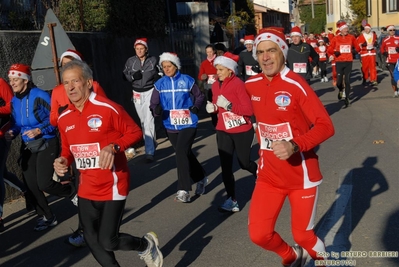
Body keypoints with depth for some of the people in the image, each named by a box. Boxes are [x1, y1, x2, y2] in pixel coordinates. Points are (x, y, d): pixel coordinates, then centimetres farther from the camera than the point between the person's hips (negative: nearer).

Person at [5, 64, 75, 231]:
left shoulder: (40, 96, -15)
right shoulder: (14, 101, 5)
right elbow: (16, 123, 14)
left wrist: (39, 130, -24)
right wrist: (11, 132, -6)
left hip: (46, 144, -7)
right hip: (27, 147, 7)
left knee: (45, 184, -12)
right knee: (32, 186, 6)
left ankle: (73, 192, 17)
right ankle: (46, 217, 23)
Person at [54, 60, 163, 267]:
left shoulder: (108, 108, -16)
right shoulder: (64, 119, 3)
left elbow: (135, 132, -9)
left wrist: (113, 147, -25)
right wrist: (63, 161, -6)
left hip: (112, 186, -6)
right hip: (87, 189, 7)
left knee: (108, 241, -5)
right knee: (92, 242, 11)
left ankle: (147, 245, 26)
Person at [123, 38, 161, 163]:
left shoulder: (153, 60, -5)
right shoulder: (130, 61, 0)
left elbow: (160, 75, 6)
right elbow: (125, 75, 8)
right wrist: (133, 76, -11)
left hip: (150, 92, -4)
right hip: (137, 93, 4)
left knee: (148, 121, -13)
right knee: (143, 121, 13)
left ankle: (150, 151, -12)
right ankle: (152, 143, 32)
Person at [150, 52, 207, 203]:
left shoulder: (187, 80, -3)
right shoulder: (160, 84, 2)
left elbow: (199, 96, 10)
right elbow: (153, 103, 0)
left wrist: (196, 107, -7)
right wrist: (156, 109, -22)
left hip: (188, 124, -4)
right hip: (171, 126, 4)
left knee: (181, 153, -17)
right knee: (185, 154, 15)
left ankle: (183, 190, -10)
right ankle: (201, 179, 37)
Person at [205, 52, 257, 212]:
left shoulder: (238, 84, -17)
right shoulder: (216, 86, 4)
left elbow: (249, 109, -20)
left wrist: (228, 105, -28)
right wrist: (213, 108, -6)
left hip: (242, 131, -5)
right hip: (223, 131, 5)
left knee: (244, 162, 12)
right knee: (225, 166, 1)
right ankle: (231, 200, 11)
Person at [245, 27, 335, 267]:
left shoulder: (296, 84, -17)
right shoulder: (251, 85, 1)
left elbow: (326, 126, -19)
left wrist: (294, 145, -33)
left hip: (301, 174, -4)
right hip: (269, 174, 5)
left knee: (303, 235, 8)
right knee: (259, 234, 0)